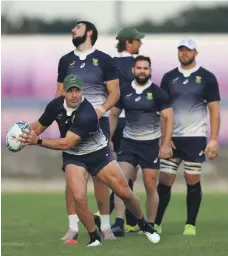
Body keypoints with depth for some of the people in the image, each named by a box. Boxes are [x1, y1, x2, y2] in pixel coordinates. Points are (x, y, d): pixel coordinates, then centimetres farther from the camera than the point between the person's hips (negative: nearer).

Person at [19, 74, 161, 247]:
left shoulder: (87, 114, -32)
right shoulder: (56, 105, -15)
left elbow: (66, 143, -35)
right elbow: (39, 126, 0)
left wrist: (38, 141, -39)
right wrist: (27, 133, -21)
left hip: (99, 154, -3)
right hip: (73, 157, 3)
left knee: (125, 192, -3)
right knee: (79, 197, -22)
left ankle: (144, 225, 27)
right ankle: (94, 238, -1)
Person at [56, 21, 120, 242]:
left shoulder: (103, 60, 1)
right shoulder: (66, 60, 12)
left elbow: (114, 92, 0)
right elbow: (60, 92, 15)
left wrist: (101, 110, -17)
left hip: (97, 121, -3)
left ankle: (105, 226, 3)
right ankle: (73, 227, 0)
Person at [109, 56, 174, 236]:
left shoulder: (158, 93, -5)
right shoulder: (125, 92, 3)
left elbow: (169, 118, -6)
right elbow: (114, 115, 15)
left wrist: (166, 144, -13)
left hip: (150, 144, -2)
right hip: (128, 143, 2)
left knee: (150, 186, 4)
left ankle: (151, 226, 15)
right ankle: (119, 224, -17)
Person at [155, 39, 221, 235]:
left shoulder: (207, 78, 2)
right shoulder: (169, 78, 9)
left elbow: (214, 110, 1)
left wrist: (214, 139, -7)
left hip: (195, 138, -2)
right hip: (172, 138, 2)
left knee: (193, 181, -2)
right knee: (164, 181, -1)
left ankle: (190, 225, 7)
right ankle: (156, 224, 5)